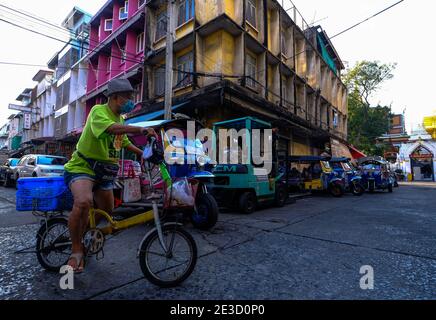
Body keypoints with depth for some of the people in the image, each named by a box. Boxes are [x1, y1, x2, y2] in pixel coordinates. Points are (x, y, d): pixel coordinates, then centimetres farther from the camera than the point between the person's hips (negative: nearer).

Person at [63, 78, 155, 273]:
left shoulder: (120, 119, 12)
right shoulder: (99, 111, -14)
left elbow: (124, 142, 24)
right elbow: (113, 128, -36)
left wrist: (143, 154, 16)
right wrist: (142, 130, -45)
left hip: (104, 173, 8)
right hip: (81, 167, -8)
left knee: (106, 212, 14)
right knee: (83, 202, -35)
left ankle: (84, 239, 42)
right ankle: (76, 251, -14)